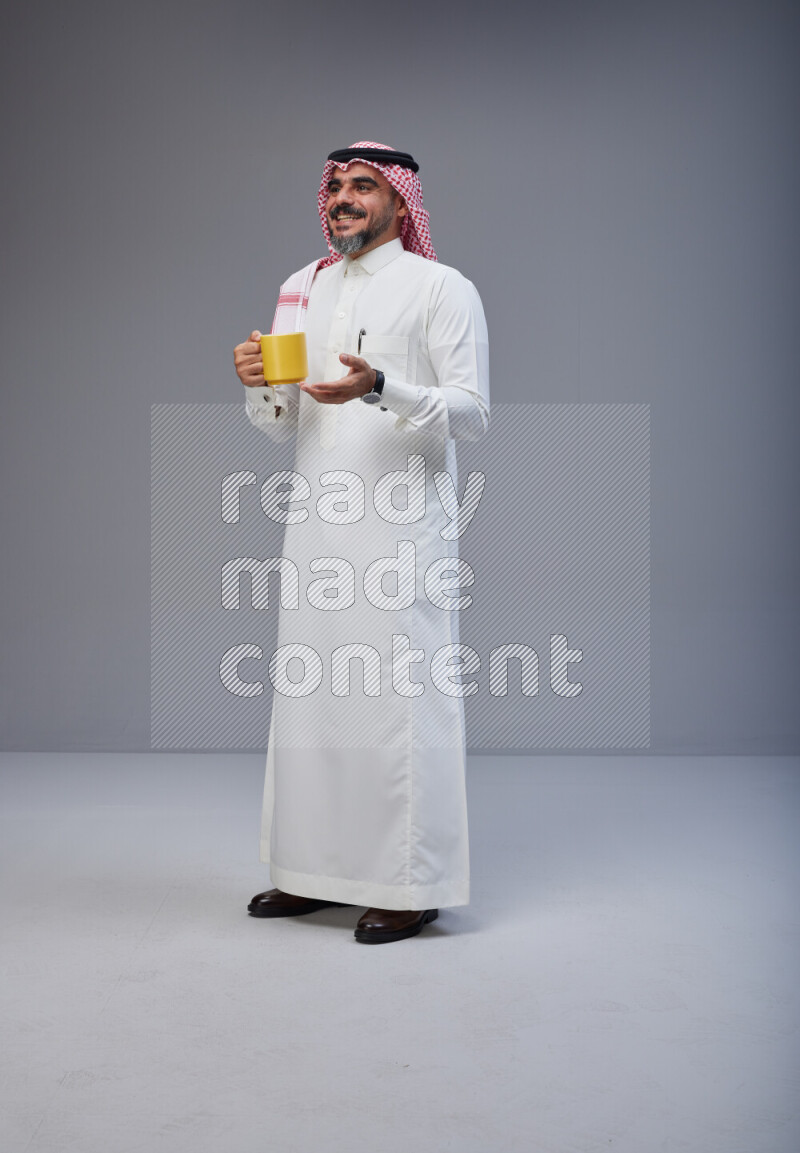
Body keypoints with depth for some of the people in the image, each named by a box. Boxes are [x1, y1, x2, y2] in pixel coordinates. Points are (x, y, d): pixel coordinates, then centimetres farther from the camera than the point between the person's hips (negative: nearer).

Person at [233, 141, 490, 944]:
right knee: (308, 694, 8)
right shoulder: (301, 290, 18)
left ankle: (412, 885, 4)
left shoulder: (442, 289, 0)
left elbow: (472, 412, -8)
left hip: (401, 525, -6)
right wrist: (258, 384, -3)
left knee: (402, 697, -6)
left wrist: (380, 387, -23)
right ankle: (314, 872, 19)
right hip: (317, 519, 6)